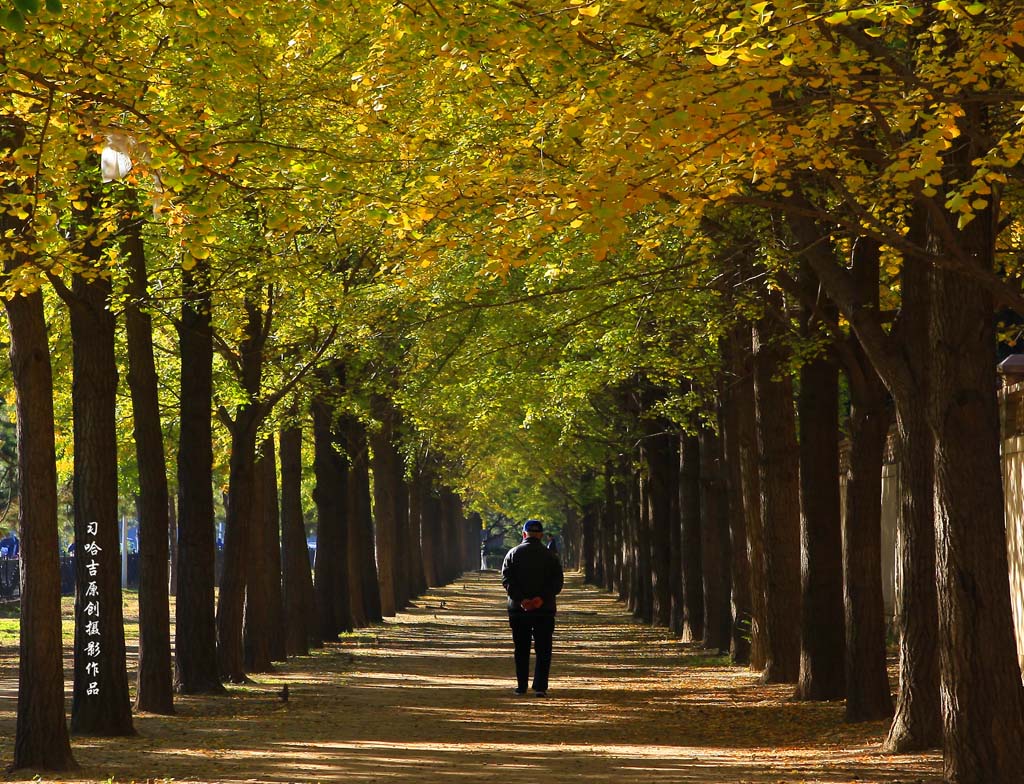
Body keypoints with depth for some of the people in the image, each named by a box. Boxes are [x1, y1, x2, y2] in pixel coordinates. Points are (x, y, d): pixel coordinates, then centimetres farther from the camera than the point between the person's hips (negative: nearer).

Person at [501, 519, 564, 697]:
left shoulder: (513, 553, 4)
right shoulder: (550, 556, 3)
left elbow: (506, 579, -7)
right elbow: (557, 582, -6)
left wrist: (521, 599, -14)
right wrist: (542, 598, -13)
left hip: (518, 609, 1)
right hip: (545, 609, -1)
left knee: (521, 650, 11)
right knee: (543, 650, 1)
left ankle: (521, 687, 13)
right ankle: (540, 686, -10)